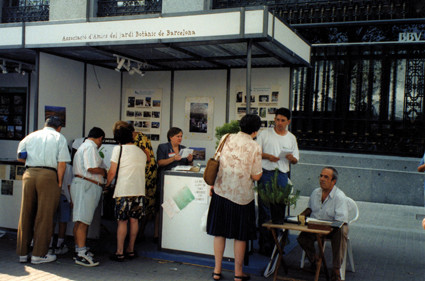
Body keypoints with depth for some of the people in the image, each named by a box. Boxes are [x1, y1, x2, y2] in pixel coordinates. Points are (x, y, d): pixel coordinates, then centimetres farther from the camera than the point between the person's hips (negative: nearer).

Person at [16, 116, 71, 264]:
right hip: (48, 175, -4)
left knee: (26, 214, 11)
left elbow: (20, 157, 16)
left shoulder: (32, 135, 17)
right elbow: (62, 163, -2)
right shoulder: (59, 137, 7)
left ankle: (22, 253, 19)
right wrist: (59, 183, 2)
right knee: (44, 216, 3)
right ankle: (39, 254, 8)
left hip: (29, 173, 4)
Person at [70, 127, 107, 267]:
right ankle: (81, 254, -12)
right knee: (83, 220, -12)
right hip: (87, 186, -11)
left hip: (81, 184, 11)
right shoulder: (91, 147, -10)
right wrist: (104, 171, -4)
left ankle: (79, 250, 21)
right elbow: (92, 168, -20)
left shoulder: (83, 146, 24)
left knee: (80, 220, 14)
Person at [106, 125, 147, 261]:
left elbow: (112, 172, -5)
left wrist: (107, 184, 10)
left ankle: (119, 252, 4)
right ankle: (131, 250, 19)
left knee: (122, 221, 0)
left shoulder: (118, 149, -3)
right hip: (139, 190, 5)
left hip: (124, 190, -5)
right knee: (134, 220, 11)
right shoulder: (142, 152, 14)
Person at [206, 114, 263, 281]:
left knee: (219, 232, 12)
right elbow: (256, 176, -8)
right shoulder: (255, 147, -8)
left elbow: (216, 162, 6)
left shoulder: (226, 139, 1)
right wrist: (261, 171, 13)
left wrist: (213, 184, 15)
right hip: (242, 195, -3)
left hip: (221, 191, 3)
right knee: (240, 235, 10)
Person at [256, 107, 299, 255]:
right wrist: (267, 156, -15)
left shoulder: (291, 138, 14)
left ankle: (275, 243, 16)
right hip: (266, 174, -3)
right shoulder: (265, 133, 5)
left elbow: (296, 160, 17)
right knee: (265, 208, -5)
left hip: (282, 175, 3)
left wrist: (292, 158, -7)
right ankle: (264, 244, 1)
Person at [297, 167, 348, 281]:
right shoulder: (315, 192, 7)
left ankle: (336, 270, -29)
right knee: (302, 238, -23)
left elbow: (340, 221, -22)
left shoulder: (340, 196, -14)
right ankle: (314, 258, 8)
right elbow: (310, 208, 25)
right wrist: (301, 216, 6)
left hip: (333, 228, -4)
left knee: (341, 232, -37)